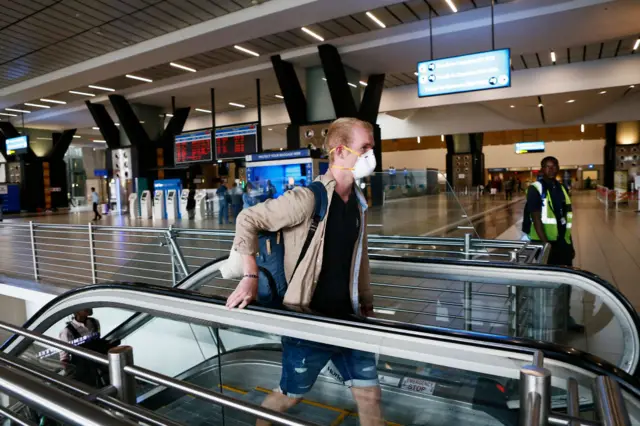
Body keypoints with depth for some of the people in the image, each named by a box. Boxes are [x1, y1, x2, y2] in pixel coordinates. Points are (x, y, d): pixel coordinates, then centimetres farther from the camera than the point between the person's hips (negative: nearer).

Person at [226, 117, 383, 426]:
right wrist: (251, 277, -19)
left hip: (346, 318, 6)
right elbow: (248, 219, -15)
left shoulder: (358, 202, 4)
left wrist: (368, 306, 18)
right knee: (290, 395, 16)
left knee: (370, 393, 13)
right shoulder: (308, 198, -20)